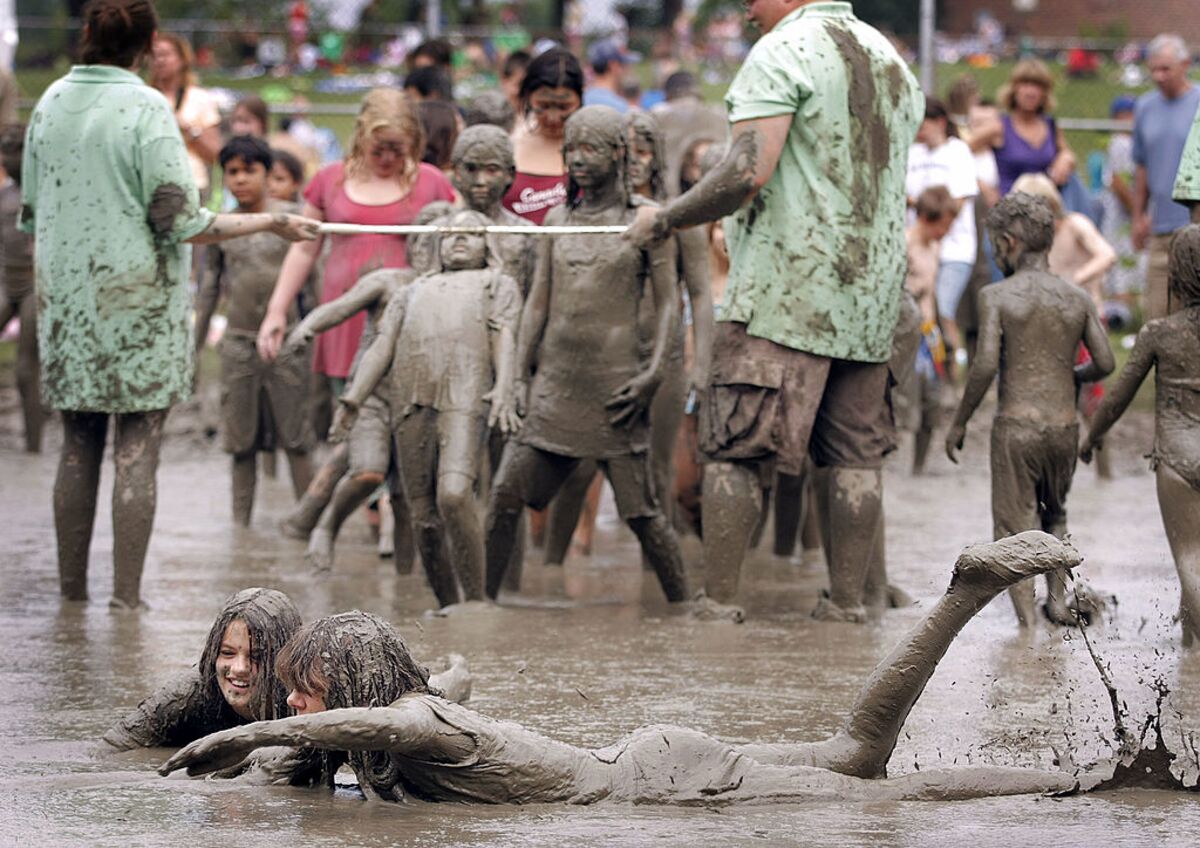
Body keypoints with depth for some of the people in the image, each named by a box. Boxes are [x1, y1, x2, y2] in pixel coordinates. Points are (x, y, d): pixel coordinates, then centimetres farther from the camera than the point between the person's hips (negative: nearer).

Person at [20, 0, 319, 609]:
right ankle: (126, 594, -4)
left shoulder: (51, 103, 5)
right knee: (137, 453, -1)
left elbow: (31, 215, 11)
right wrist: (270, 223, -5)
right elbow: (180, 224, -15)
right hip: (137, 301, -5)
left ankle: (71, 587, 13)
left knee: (77, 448, 12)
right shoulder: (145, 109, -12)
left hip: (65, 302, 5)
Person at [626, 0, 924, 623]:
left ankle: (717, 600, -6)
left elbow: (749, 173, -20)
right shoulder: (891, 61, 17)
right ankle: (848, 599, 8)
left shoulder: (783, 52, -10)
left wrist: (664, 220, -9)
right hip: (872, 296, 8)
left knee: (734, 452, -4)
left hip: (784, 291, -7)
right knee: (855, 454, 8)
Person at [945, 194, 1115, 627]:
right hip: (1064, 426, 4)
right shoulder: (1077, 299, 5)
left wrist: (958, 423, -4)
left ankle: (1027, 620, -8)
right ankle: (1059, 598, 16)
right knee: (1054, 514, 26)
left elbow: (985, 365, -14)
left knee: (1014, 529, 1)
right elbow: (1104, 363, 1)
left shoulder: (996, 297, -6)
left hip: (1016, 425, -4)